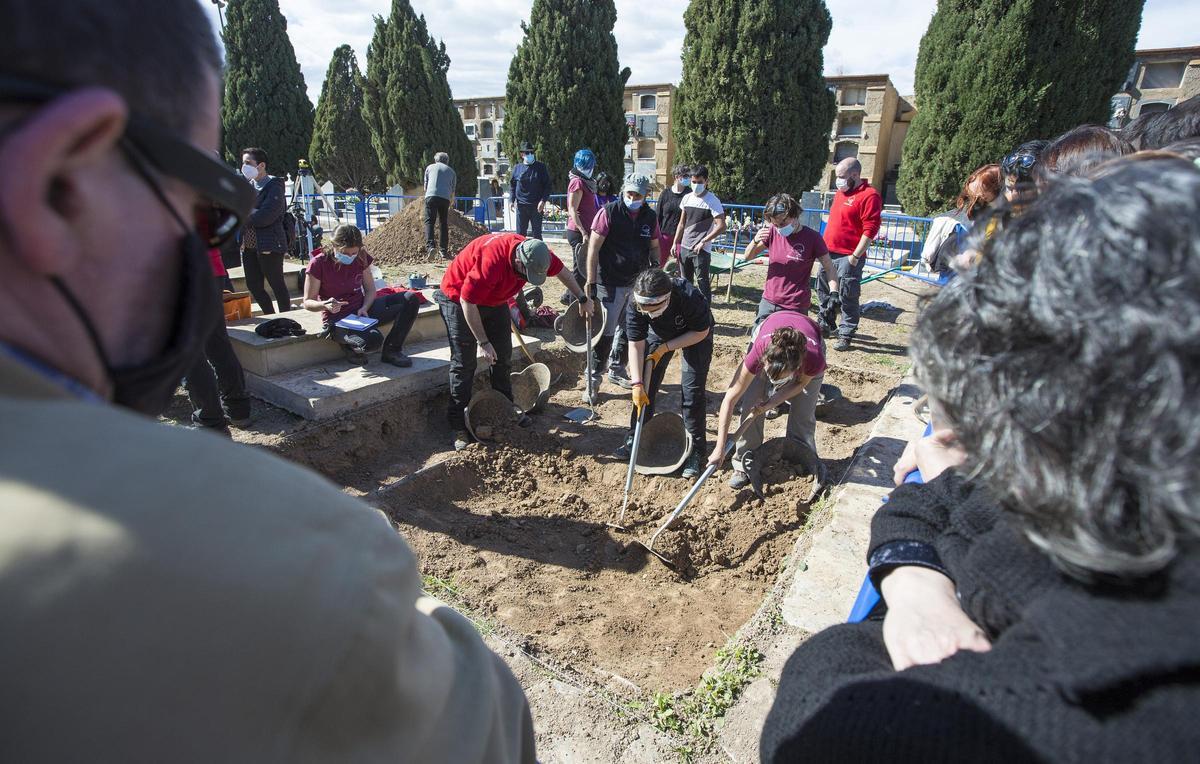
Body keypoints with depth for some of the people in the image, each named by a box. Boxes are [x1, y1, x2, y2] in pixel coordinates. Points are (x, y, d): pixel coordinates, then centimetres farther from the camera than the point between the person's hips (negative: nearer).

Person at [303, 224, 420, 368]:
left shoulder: (361, 258, -1)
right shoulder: (318, 264, -14)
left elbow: (370, 289, 6)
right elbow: (308, 302, -9)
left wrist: (364, 308, -15)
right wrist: (325, 305, -31)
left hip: (362, 309, 6)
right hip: (337, 319, -6)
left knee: (411, 298, -10)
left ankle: (392, 350, 0)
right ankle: (352, 347, 2)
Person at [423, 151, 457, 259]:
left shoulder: (430, 167, 21)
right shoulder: (451, 171, 23)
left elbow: (425, 186, 26)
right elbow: (453, 190, 24)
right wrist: (451, 202, 39)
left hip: (431, 196, -1)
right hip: (445, 198, 1)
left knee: (429, 222, -6)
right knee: (444, 224, 8)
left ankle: (430, 246, -28)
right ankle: (444, 251, 6)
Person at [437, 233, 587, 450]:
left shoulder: (535, 252, -18)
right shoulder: (492, 262, -40)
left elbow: (562, 272, 2)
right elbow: (467, 302, -31)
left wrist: (582, 299, 12)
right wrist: (483, 343, -26)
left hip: (494, 300, 7)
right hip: (459, 299, -7)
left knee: (503, 357, 9)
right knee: (464, 364, -8)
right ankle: (459, 427, -2)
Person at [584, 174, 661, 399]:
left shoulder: (650, 217, 6)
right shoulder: (609, 212, -9)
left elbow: (654, 247, 18)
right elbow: (593, 248, -11)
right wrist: (591, 283, -16)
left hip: (638, 283, 6)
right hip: (610, 284, -6)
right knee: (605, 332, -6)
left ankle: (617, 369, 32)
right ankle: (593, 379, 5)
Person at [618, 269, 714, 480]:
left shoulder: (689, 297, -41)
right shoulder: (637, 305, -31)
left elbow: (701, 332, -24)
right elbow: (636, 345, -26)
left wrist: (665, 348, -27)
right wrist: (636, 384, -31)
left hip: (695, 335, -3)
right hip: (660, 332, 3)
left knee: (692, 391, -11)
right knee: (646, 385, -2)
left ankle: (695, 450, 1)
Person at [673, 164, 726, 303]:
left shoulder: (712, 201, -9)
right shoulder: (687, 198, 8)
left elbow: (721, 226, -16)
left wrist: (703, 241, -17)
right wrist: (675, 243, 11)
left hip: (702, 250, -6)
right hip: (684, 247, 6)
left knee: (702, 282, -7)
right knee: (686, 281, 14)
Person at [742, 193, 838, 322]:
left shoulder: (812, 238, -10)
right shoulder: (772, 232, 0)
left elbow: (829, 269, -5)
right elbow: (747, 257, 7)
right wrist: (755, 241, -14)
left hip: (797, 308, -4)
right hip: (768, 302, 4)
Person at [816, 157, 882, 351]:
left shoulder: (869, 196, -11)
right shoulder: (841, 192, 15)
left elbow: (870, 230, -16)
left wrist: (855, 256, -19)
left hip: (849, 257, -9)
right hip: (829, 253, 9)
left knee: (847, 297, -3)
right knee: (823, 291, 17)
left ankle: (845, 335, 4)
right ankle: (826, 325, 31)